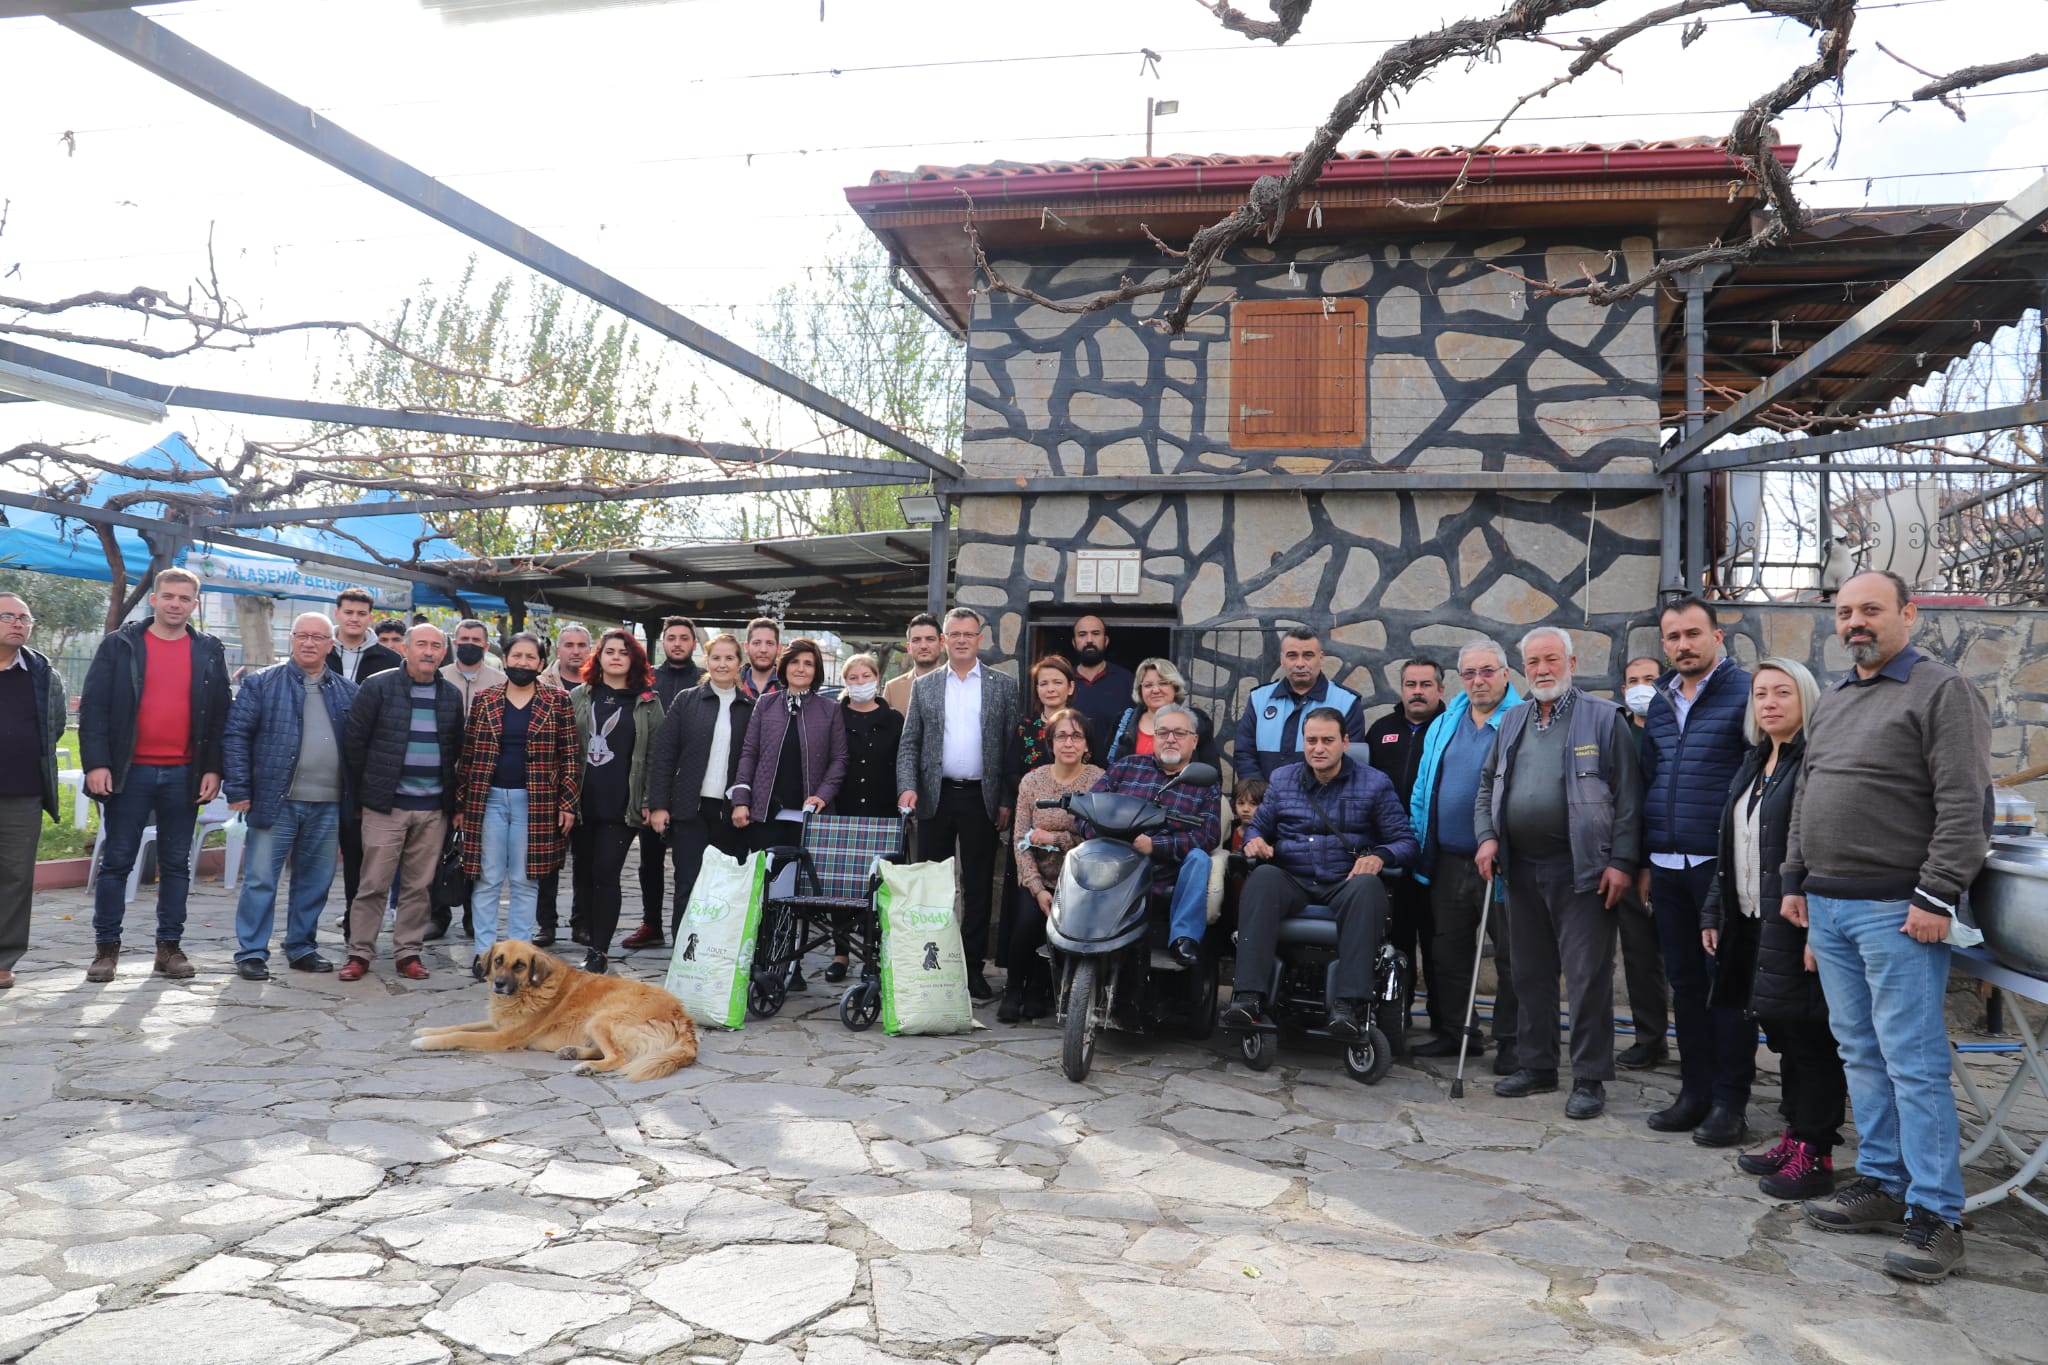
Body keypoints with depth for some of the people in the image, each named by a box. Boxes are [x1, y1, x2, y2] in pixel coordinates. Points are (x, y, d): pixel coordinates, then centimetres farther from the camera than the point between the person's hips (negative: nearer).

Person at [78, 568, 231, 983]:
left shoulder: (209, 651, 7)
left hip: (184, 776, 2)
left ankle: (170, 945, 16)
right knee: (116, 862, 4)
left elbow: (220, 715, 7)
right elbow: (93, 707, -1)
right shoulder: (120, 645, 2)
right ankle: (106, 946, 14)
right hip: (129, 773, -1)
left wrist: (213, 769, -1)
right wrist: (96, 763, -10)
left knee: (176, 864, 8)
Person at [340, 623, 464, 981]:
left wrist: (449, 794, 11)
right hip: (386, 804, -3)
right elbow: (354, 740, -1)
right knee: (374, 883, 0)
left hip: (433, 808, 3)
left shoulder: (451, 695, 10)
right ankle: (359, 952, 11)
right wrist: (365, 789, 2)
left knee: (419, 885, 7)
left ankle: (409, 952, 16)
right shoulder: (379, 687, -3)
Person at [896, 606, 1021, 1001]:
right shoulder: (924, 686, 8)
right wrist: (908, 787, -8)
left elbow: (1013, 746, 2)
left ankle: (973, 965, 12)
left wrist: (1007, 801, -4)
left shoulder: (1004, 685, 4)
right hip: (935, 797, 1)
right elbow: (909, 744, 7)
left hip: (981, 798, -1)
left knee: (978, 886, 4)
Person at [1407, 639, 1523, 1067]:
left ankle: (1511, 1041, 14)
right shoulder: (1444, 723, 13)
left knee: (1510, 955, 3)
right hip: (1448, 860, 6)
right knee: (1448, 950, 13)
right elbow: (1422, 790, 16)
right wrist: (1419, 843, 11)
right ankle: (1455, 1032, 26)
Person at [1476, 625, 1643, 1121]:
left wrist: (1622, 861, -13)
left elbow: (1628, 796, -7)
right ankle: (1536, 1065, 26)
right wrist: (1487, 837, 4)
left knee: (1588, 977, -3)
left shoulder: (1604, 718, -4)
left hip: (1581, 871, -6)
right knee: (1530, 974, 14)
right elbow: (1488, 786, 20)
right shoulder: (1512, 723, 14)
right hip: (1522, 870, 6)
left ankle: (1590, 1079, 6)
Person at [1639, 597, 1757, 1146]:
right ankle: (1695, 1091, 22)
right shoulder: (1660, 703, 14)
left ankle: (1730, 1101, 11)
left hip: (1721, 866, -6)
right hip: (1667, 868, 6)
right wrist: (1645, 862, 16)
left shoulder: (1745, 693, -6)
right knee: (1685, 981, 12)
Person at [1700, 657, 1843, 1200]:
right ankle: (1794, 1137, 26)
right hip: (1753, 921, 8)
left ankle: (1814, 1155, 9)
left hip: (1798, 924, -8)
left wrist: (1818, 930, -24)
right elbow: (1730, 847, 19)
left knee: (1808, 1037, 0)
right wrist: (1714, 912, 17)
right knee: (1782, 1033, 15)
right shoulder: (1754, 762, 15)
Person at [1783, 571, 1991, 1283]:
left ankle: (1936, 1214, 2)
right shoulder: (1830, 704, 18)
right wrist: (1795, 880, 17)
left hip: (1897, 910, -8)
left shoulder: (1943, 692, -6)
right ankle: (1882, 1182, 23)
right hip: (1827, 906, 8)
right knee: (1860, 1053, 13)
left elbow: (1965, 804, -13)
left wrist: (1937, 896, -18)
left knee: (1913, 1062, -5)